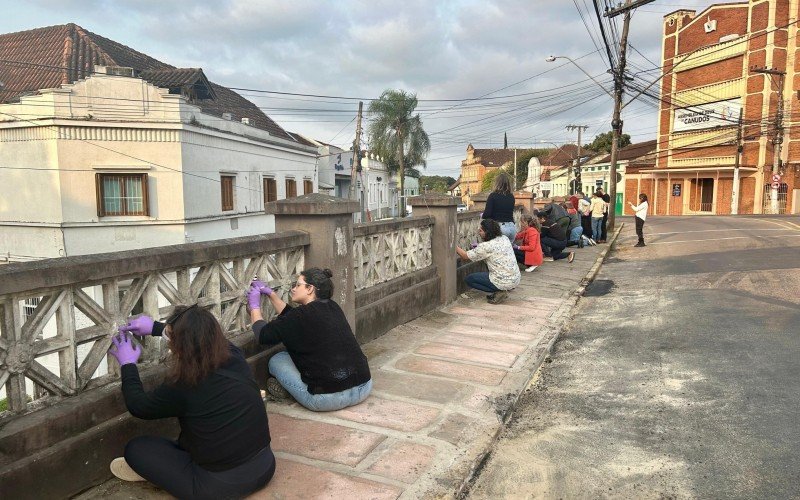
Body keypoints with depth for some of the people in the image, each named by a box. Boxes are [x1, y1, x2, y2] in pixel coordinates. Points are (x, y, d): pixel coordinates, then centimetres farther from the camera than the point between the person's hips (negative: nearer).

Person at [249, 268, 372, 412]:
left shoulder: (302, 315, -12)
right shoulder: (332, 307, 9)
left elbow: (263, 336, 1)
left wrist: (254, 306, 15)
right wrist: (270, 294, 28)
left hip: (329, 399, -7)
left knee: (276, 360, 10)